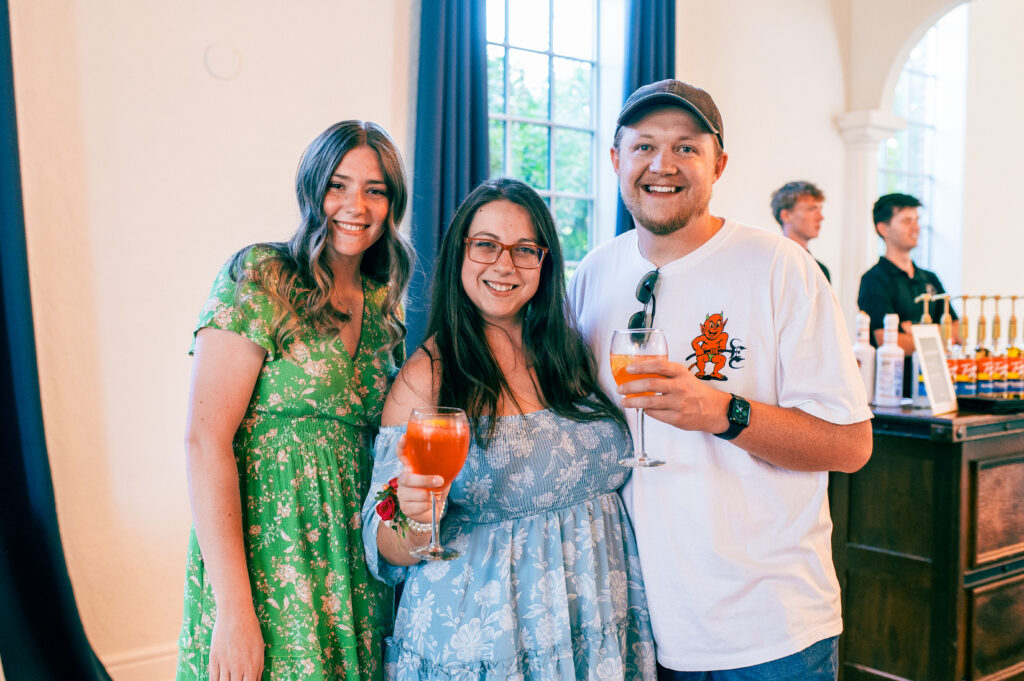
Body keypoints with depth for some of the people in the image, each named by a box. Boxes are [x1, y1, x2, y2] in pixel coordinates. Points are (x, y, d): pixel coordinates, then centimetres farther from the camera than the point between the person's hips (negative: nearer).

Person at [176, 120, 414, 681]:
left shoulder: (383, 303, 8)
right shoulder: (258, 279, -11)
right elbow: (205, 442, -16)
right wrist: (234, 609, -20)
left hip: (355, 562, 6)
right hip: (265, 553, -5)